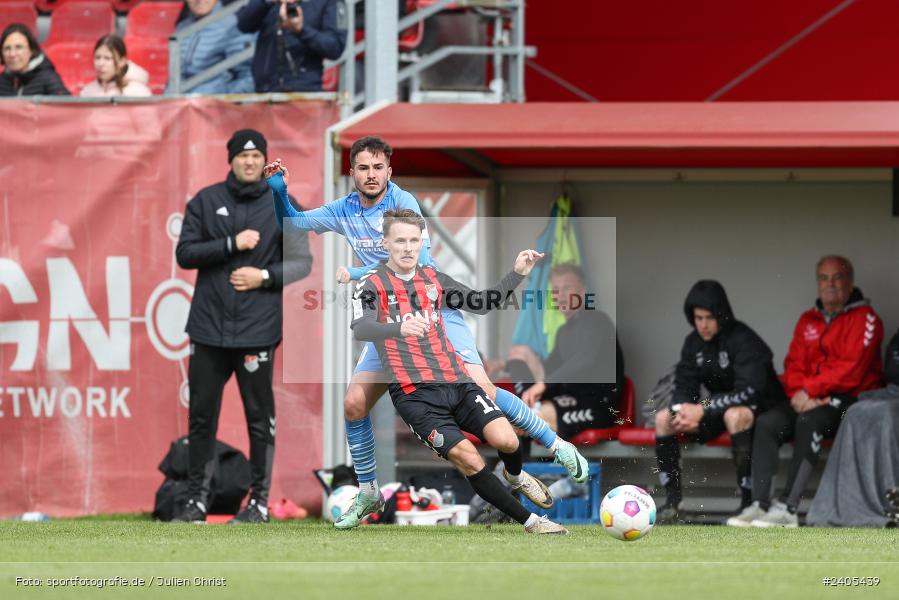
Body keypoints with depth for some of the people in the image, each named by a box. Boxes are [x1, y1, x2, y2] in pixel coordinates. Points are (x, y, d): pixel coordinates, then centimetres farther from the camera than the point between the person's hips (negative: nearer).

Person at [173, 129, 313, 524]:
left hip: (256, 329, -2)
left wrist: (264, 276, -12)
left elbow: (302, 263, 4)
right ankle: (197, 500, 11)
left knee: (259, 418, 1)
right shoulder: (206, 201, 7)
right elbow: (185, 253, 0)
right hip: (208, 327, 2)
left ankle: (259, 501, 8)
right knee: (201, 416, 4)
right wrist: (232, 244, -12)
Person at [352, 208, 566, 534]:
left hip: (456, 382, 5)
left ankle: (515, 475, 21)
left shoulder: (433, 279, 16)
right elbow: (361, 329, -21)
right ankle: (530, 522, -6)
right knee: (468, 459, -18)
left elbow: (481, 303, 25)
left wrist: (517, 274, 12)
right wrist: (399, 328, -41)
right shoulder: (372, 284, -2)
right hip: (414, 393, -5)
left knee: (505, 440, -16)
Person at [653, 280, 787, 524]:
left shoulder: (743, 340, -20)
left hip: (760, 408, -7)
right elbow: (684, 387, 0)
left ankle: (748, 501, -35)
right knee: (663, 418, -10)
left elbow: (750, 391, -29)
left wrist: (703, 409, -33)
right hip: (718, 409, 7)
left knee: (734, 415, -40)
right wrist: (683, 411, -24)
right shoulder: (694, 343, 1)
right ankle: (672, 500, -9)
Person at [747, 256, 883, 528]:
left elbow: (851, 370, -13)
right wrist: (800, 394, -10)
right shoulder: (808, 320, 18)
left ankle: (788, 507, -38)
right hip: (811, 401, 6)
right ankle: (760, 504, -27)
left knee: (809, 421, -34)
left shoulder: (865, 319, -3)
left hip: (851, 401, -6)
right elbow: (794, 365, 11)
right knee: (767, 423, -19)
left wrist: (809, 390, -15)